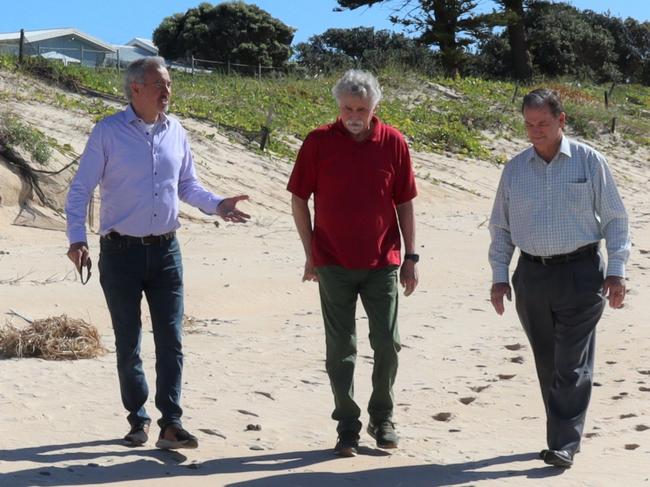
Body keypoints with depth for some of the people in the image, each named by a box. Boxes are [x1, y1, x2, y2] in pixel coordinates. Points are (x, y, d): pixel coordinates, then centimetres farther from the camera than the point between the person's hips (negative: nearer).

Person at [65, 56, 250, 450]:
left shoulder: (176, 132, 5)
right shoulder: (108, 132, -6)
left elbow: (188, 185, 14)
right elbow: (81, 189, -4)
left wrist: (217, 205, -4)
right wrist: (77, 238, -15)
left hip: (165, 250, 3)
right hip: (121, 252, -3)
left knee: (171, 340, -1)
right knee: (128, 343, 7)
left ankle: (171, 423, 2)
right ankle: (138, 418, 21)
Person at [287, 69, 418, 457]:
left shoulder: (393, 142, -1)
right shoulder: (319, 142, -4)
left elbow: (405, 203, 5)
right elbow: (299, 199, 3)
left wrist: (411, 257, 2)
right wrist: (311, 254, 1)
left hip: (382, 263, 1)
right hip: (334, 263, -1)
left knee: (388, 344, 5)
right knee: (341, 349, 5)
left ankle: (383, 417, 24)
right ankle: (347, 427, 16)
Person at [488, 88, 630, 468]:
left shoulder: (589, 161, 0)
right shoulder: (515, 169, 8)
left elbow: (615, 219, 3)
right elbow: (501, 227, 15)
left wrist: (616, 270, -4)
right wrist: (499, 275, 7)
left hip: (580, 272, -3)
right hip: (532, 276, 3)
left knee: (572, 365, -6)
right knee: (548, 365, 10)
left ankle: (564, 445, -4)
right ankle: (564, 436, 22)